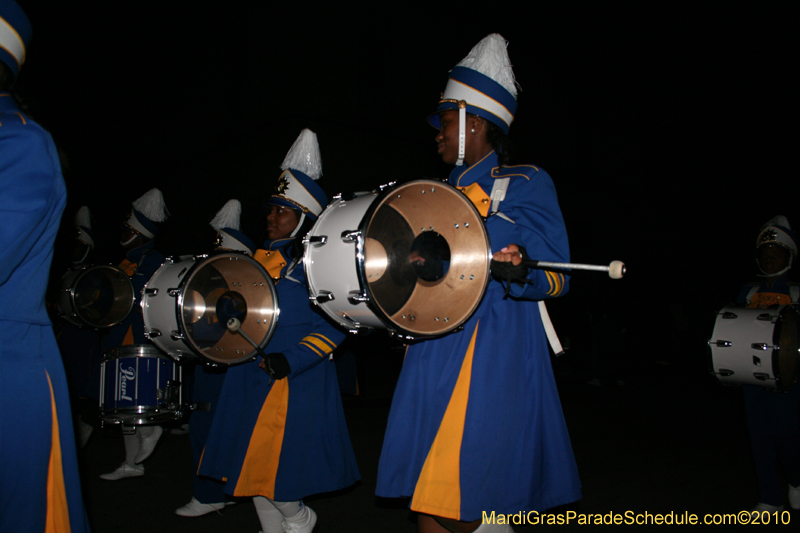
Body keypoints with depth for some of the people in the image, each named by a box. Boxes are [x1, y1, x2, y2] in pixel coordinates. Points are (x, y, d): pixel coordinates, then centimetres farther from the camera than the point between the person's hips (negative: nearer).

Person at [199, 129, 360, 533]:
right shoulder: (264, 257, 12)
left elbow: (334, 323, -17)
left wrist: (292, 359, -24)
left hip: (292, 381, -8)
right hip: (252, 374, 8)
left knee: (274, 462, -4)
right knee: (253, 463, 13)